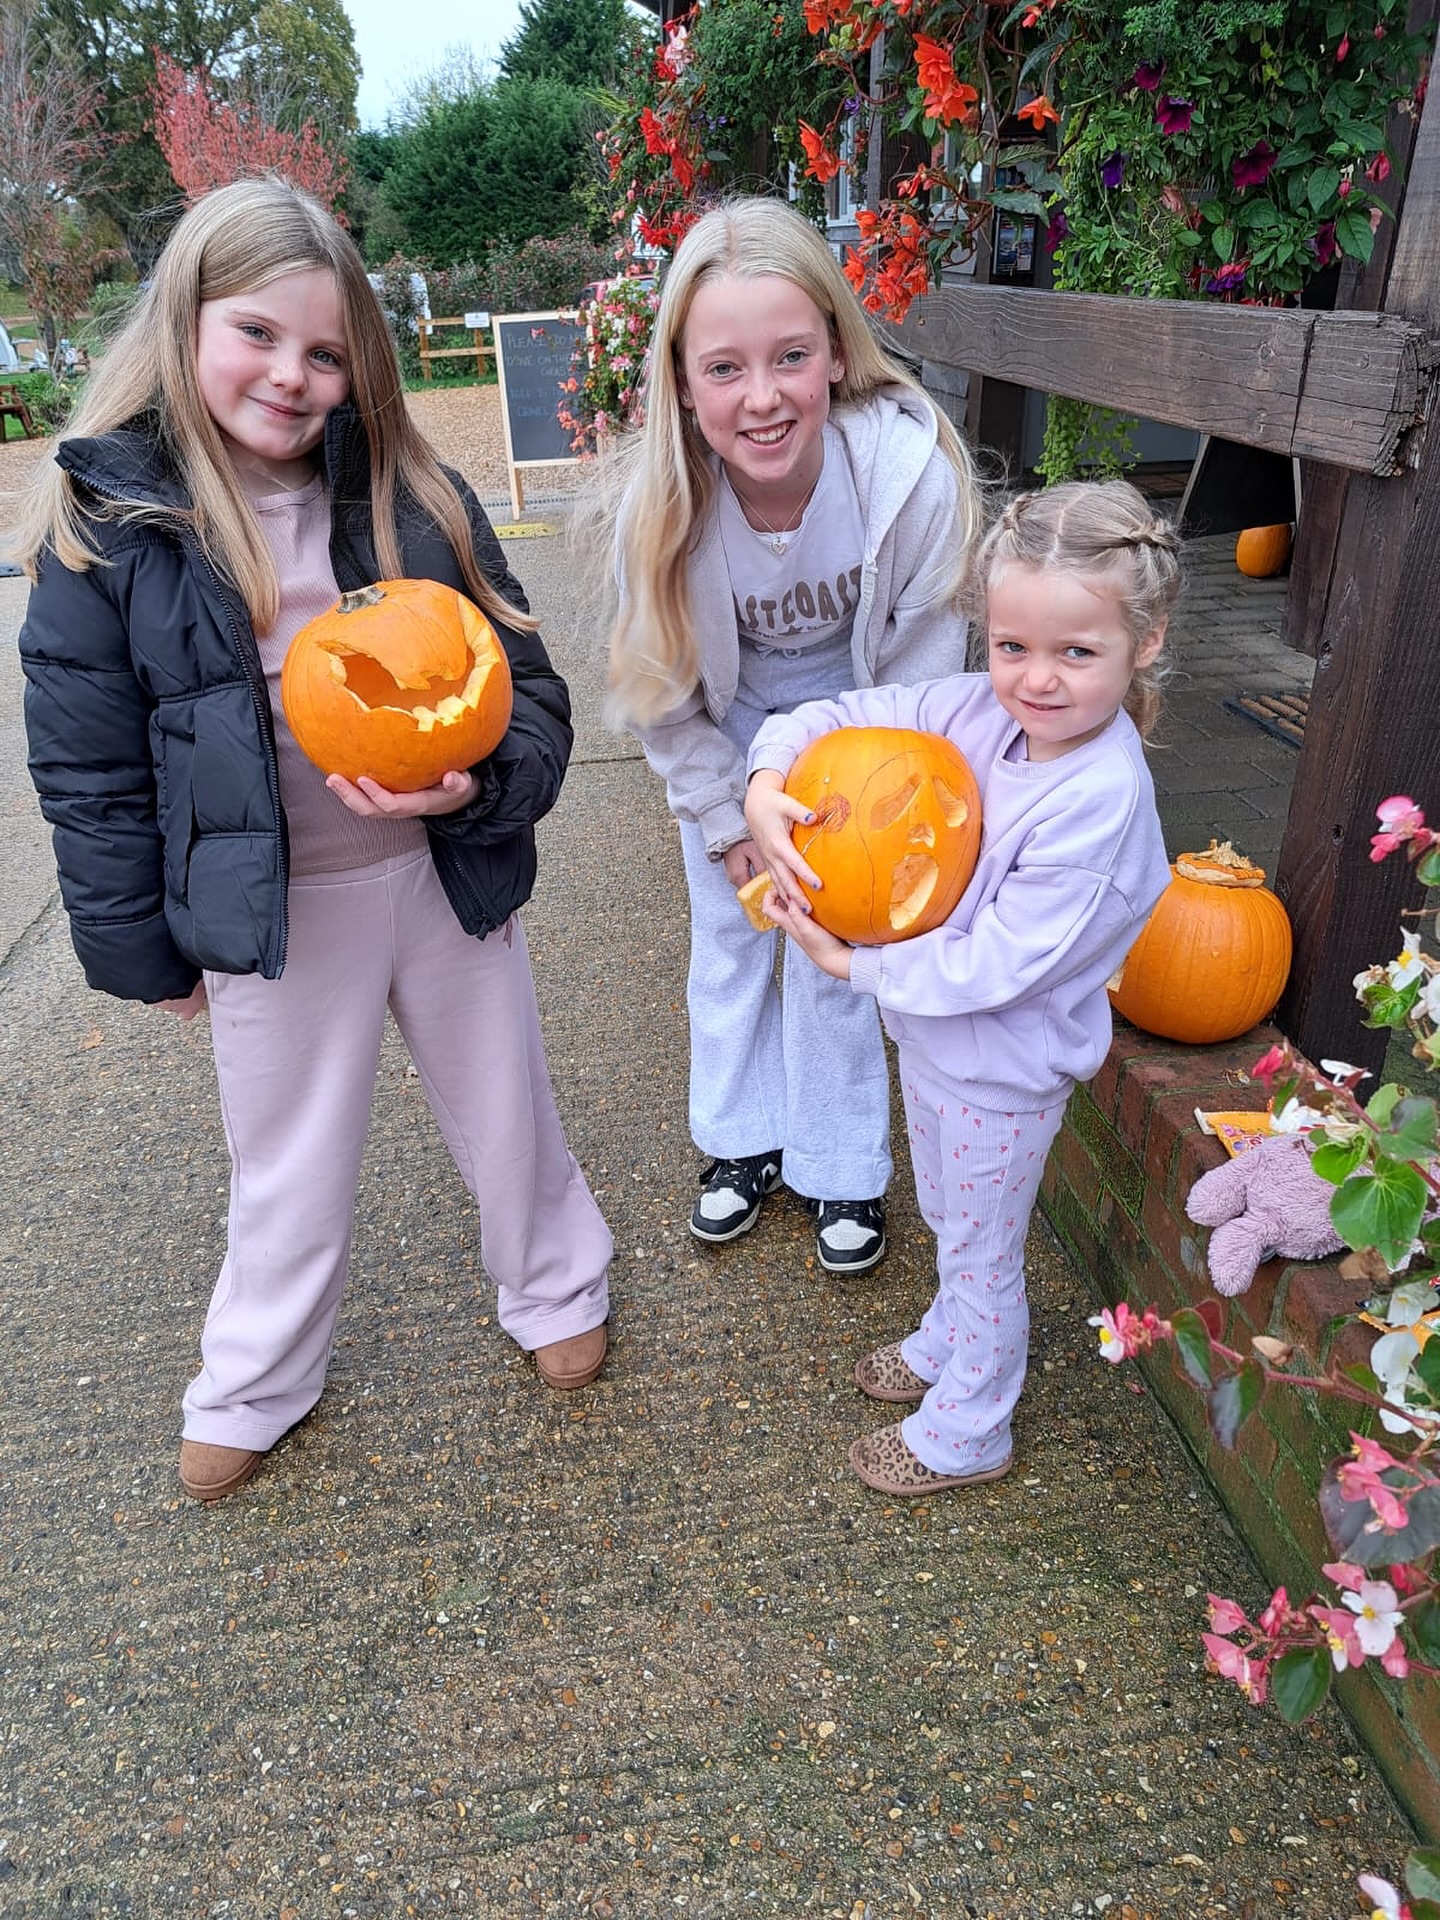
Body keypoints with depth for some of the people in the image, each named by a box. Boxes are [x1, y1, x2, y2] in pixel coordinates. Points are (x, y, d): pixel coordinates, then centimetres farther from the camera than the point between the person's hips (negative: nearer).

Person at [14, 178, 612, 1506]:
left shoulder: (411, 494, -5)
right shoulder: (107, 523, -9)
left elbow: (529, 683, -2)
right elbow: (89, 771, -4)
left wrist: (478, 784, -23)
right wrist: (144, 950, 1)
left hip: (447, 879, 2)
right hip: (268, 909, -1)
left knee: (505, 1108, 20)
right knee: (290, 1165, 18)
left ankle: (557, 1289, 48)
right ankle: (256, 1383, 45)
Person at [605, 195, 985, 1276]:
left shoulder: (913, 476, -33)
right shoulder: (665, 500, -29)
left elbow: (919, 677, -17)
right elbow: (665, 697, -12)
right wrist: (728, 821, -8)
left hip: (852, 712, -1)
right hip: (727, 723, 2)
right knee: (729, 935, 10)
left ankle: (842, 1168, 24)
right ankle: (746, 1141, 33)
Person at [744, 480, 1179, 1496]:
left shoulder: (1099, 802, -32)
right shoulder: (982, 709, -13)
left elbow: (996, 967, -31)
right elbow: (840, 716, -7)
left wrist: (852, 965, -23)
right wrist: (767, 783, -27)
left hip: (1002, 1074, -7)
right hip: (931, 1032, 7)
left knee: (982, 1251, 17)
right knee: (948, 1222, 31)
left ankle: (966, 1433, 42)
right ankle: (948, 1340, 59)